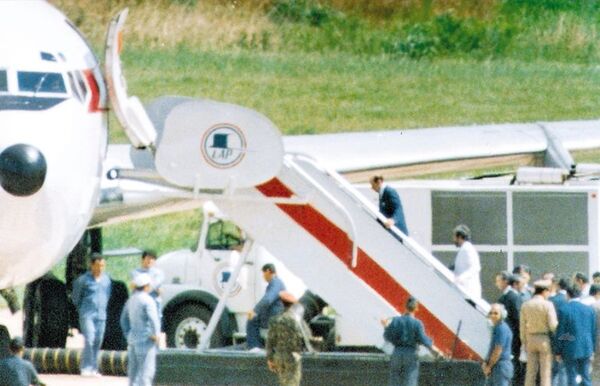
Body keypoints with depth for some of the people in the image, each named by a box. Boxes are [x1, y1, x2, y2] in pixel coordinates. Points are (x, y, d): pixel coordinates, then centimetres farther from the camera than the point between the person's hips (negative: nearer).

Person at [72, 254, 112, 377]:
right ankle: (86, 368, -14)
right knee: (89, 340, -16)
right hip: (87, 315, -5)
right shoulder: (83, 280, -6)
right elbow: (76, 297, 6)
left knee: (97, 342, 4)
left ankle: (93, 369, 9)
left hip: (101, 315, 5)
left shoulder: (106, 279, 7)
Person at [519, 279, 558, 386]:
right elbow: (553, 325, -13)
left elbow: (523, 326, 6)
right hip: (545, 340, -4)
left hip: (530, 339, 4)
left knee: (531, 372, 9)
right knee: (545, 373, 1)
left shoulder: (525, 305, 3)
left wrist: (524, 343, 13)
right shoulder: (547, 305, -11)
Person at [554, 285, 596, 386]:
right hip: (586, 349, 3)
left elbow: (560, 333, -8)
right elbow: (593, 331, 6)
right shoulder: (589, 309, 1)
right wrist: (592, 349, 16)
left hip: (570, 349, -3)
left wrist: (558, 352, 0)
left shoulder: (564, 310, -11)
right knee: (585, 377, 11)